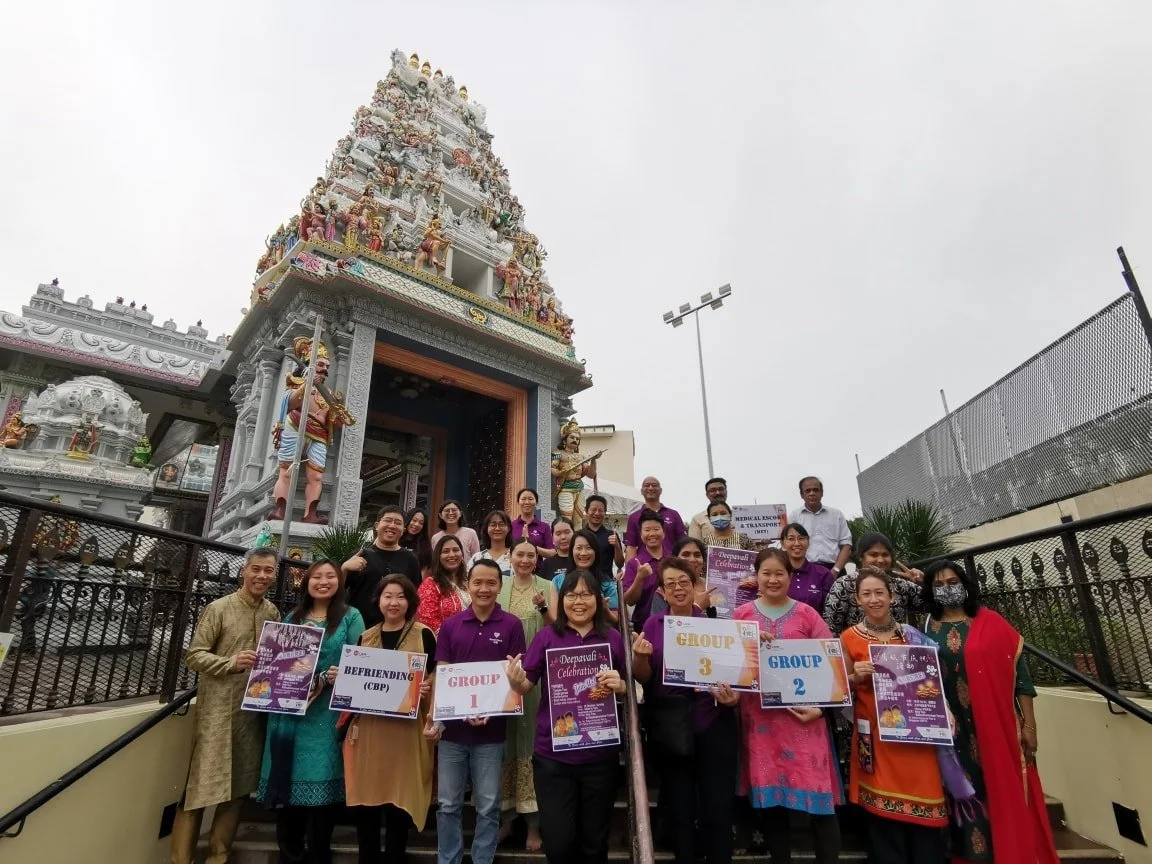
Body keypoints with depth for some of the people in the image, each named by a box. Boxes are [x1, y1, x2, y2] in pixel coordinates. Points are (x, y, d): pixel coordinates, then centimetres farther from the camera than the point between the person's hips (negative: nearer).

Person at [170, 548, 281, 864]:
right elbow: (193, 655, -9)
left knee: (239, 788, 13)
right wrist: (231, 663, -24)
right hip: (217, 711, -4)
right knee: (201, 786, 1)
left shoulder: (273, 613, 6)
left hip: (254, 711, 5)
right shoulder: (219, 608, -8)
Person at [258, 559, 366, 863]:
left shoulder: (350, 617, -1)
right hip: (288, 713, 4)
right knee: (286, 786, 10)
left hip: (326, 715, -4)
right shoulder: (292, 617, 14)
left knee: (320, 787, 1)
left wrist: (334, 678, -22)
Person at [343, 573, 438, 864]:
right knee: (364, 797, 8)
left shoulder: (423, 635, -2)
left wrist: (427, 686, -20)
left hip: (405, 729, -3)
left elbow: (437, 674, -2)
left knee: (399, 797, 4)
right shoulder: (365, 637, 11)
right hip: (368, 727, 4)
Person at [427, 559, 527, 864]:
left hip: (491, 730, -2)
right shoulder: (450, 625, 1)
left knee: (488, 806, 12)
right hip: (452, 727, 2)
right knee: (447, 804, 14)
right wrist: (433, 716, -8)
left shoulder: (512, 625, -6)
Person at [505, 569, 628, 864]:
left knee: (594, 840, 17)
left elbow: (630, 689, 6)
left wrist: (619, 685, -16)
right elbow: (526, 687, -4)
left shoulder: (613, 638, -1)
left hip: (600, 754, 1)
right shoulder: (547, 636, -4)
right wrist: (515, 680, -25)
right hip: (552, 753, -1)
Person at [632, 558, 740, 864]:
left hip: (714, 724, -1)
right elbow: (643, 678, -1)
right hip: (669, 729, 1)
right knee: (678, 809, 13)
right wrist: (641, 656, -22)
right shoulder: (652, 625, 1)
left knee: (717, 809, 5)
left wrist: (734, 697, -17)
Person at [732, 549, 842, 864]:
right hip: (760, 716, 1)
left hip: (802, 715, -1)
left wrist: (820, 707, -9)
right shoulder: (742, 614, 4)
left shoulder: (807, 614, 2)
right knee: (769, 795, 9)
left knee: (817, 793, -2)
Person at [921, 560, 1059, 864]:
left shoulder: (992, 624, -1)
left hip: (998, 727, -1)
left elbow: (1019, 672, -1)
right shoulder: (928, 631, 2)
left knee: (1006, 795, 4)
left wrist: (1029, 724, -5)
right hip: (953, 733, 1)